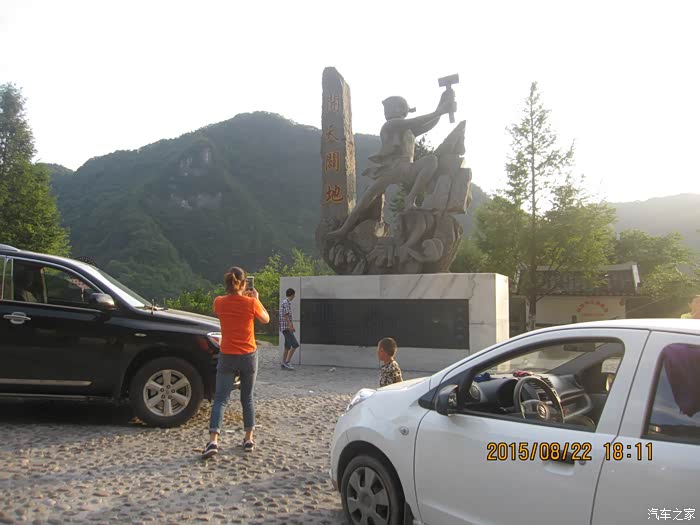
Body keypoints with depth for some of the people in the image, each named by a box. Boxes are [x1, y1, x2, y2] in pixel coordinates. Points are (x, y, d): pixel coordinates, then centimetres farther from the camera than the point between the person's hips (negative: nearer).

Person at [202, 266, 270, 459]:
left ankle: (213, 441, -13)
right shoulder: (251, 303, -12)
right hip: (248, 356, 0)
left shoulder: (219, 302, -6)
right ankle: (249, 439, 21)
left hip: (227, 357, 0)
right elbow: (266, 319, 6)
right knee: (247, 399, 15)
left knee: (220, 399, 2)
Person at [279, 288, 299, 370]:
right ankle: (287, 362, -11)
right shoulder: (286, 302, -12)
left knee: (287, 347, 9)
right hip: (286, 327, -10)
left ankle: (284, 364, 11)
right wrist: (290, 325, -27)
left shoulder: (287, 302, 18)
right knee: (295, 344, -13)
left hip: (287, 328, 10)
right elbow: (286, 315, -21)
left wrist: (292, 326, 28)